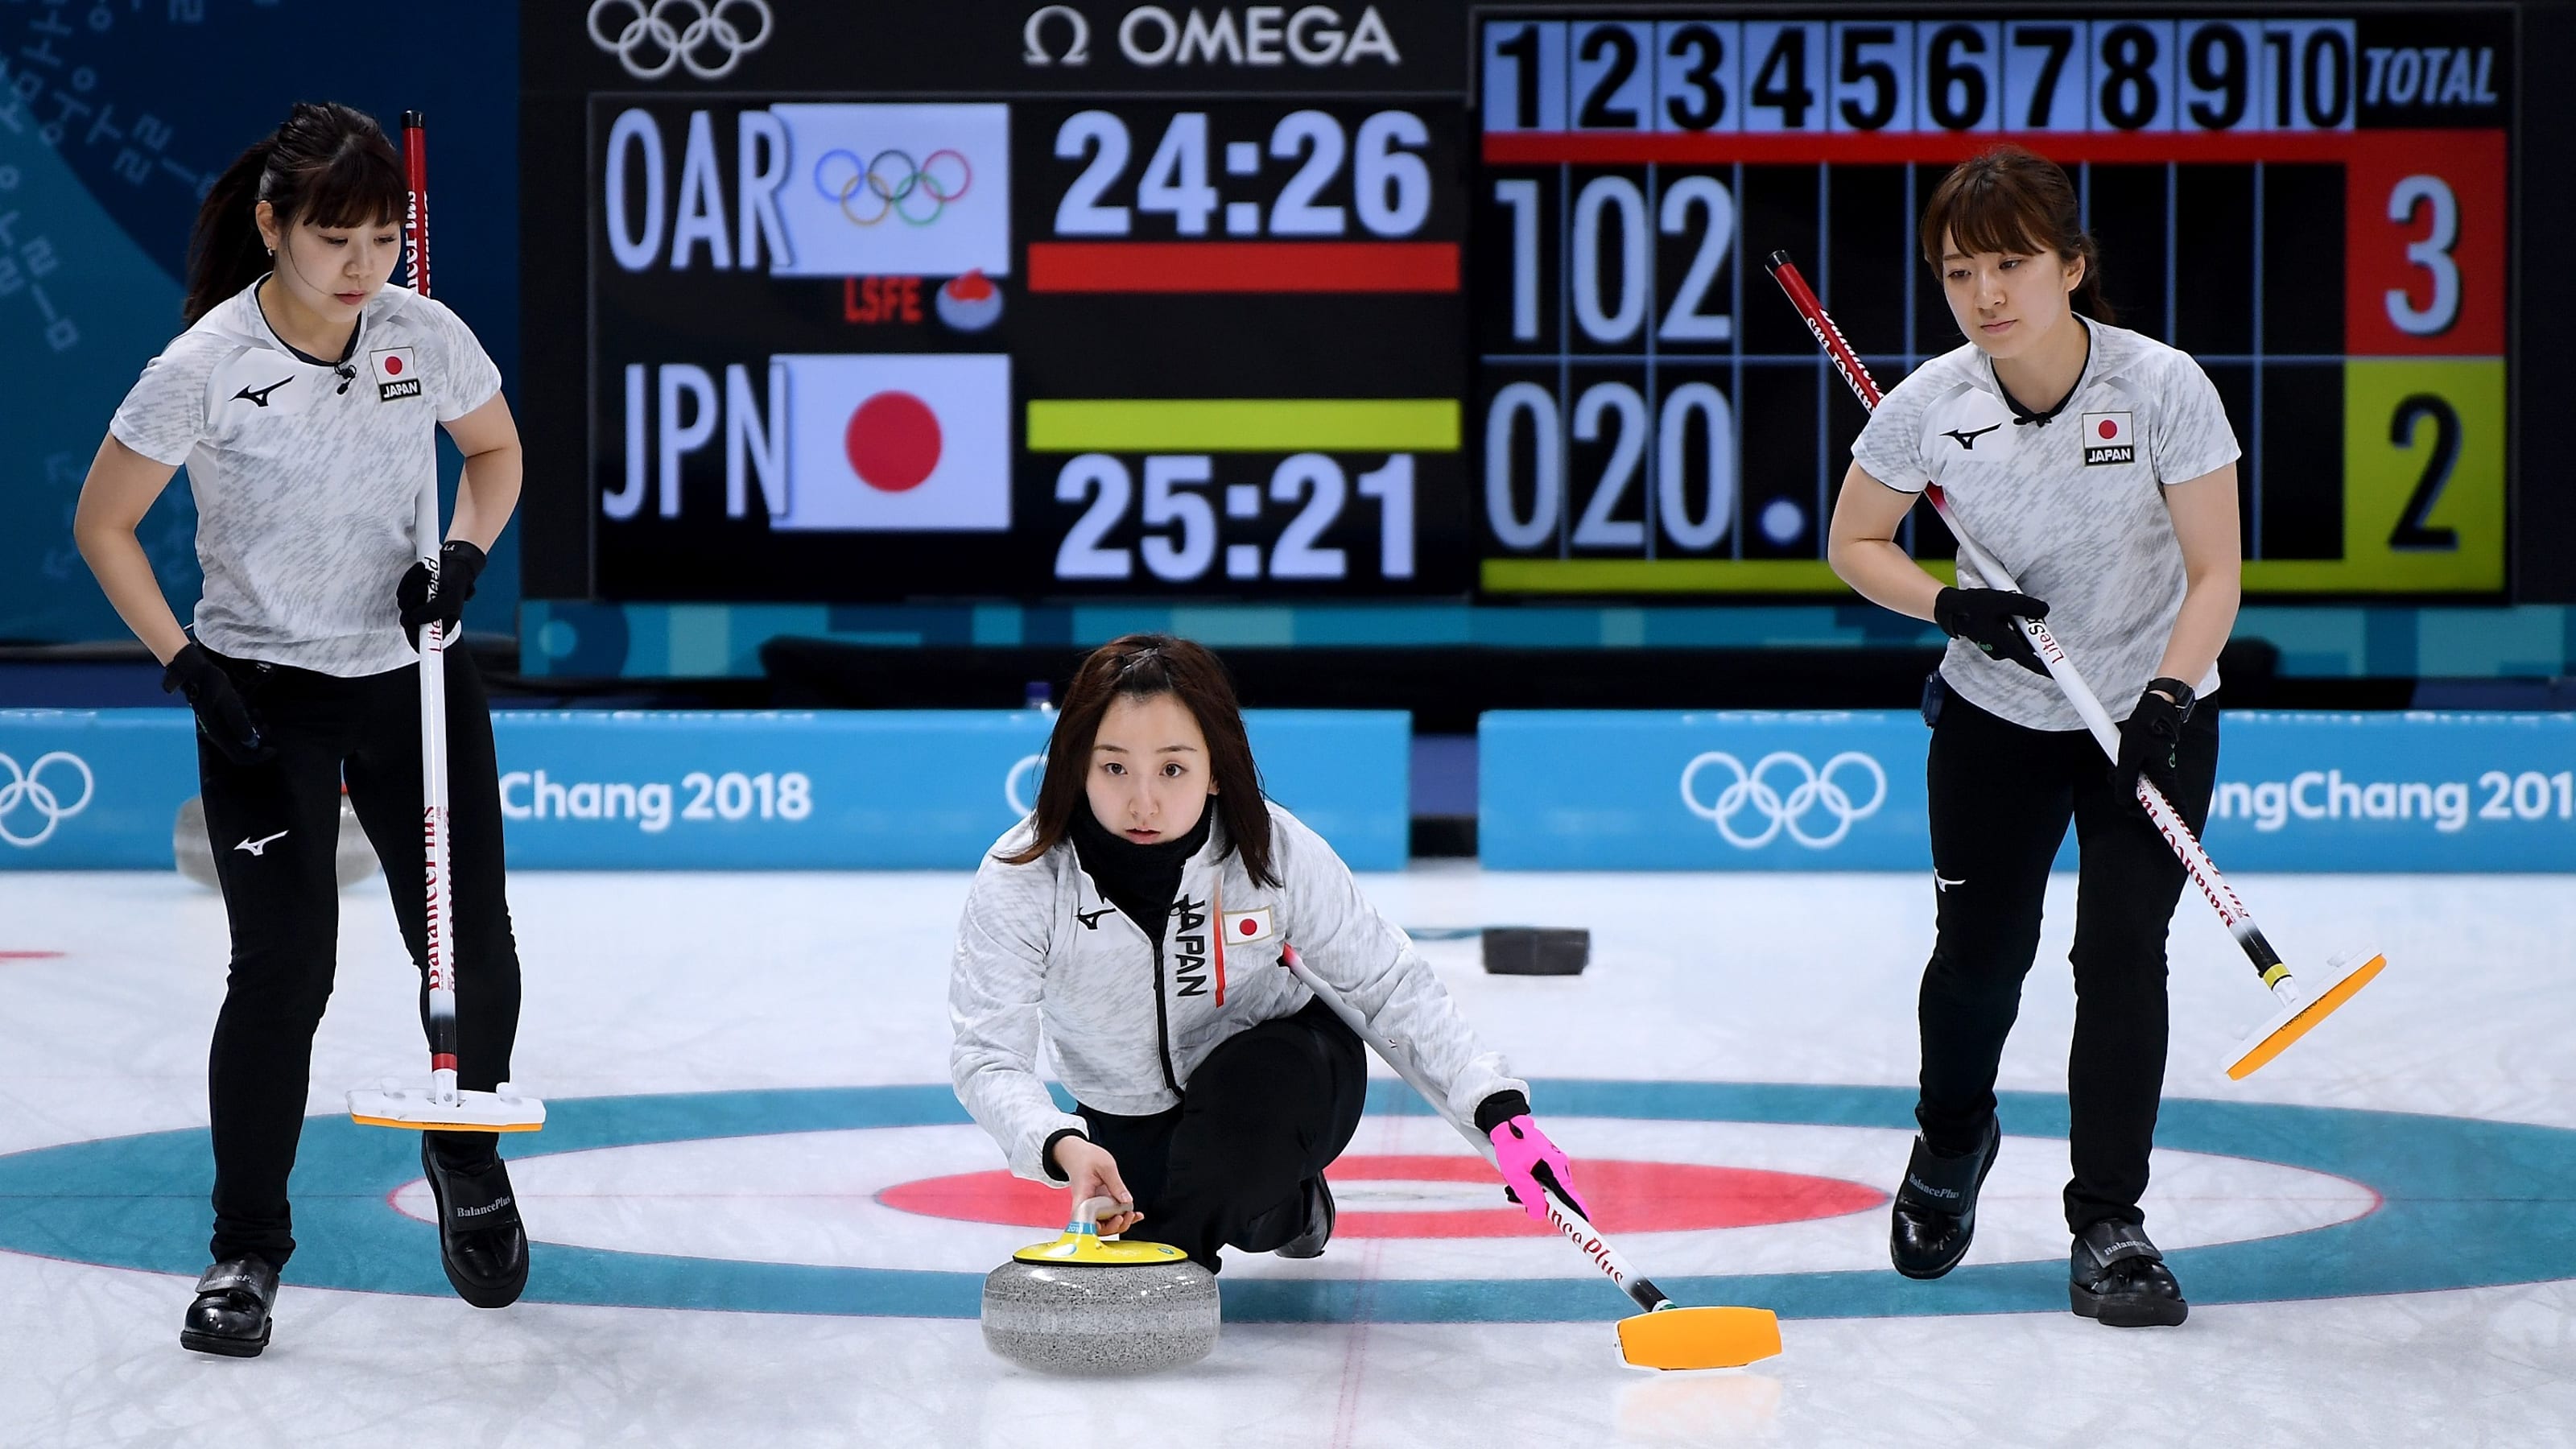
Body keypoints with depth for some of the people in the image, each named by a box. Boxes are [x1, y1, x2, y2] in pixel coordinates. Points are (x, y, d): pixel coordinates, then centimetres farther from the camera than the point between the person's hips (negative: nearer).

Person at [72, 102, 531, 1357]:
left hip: (414, 683, 3)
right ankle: (247, 1249, 4)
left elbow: (497, 451, 12)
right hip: (265, 697, -3)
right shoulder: (204, 368, -17)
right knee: (282, 972, -10)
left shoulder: (428, 338, -8)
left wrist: (463, 554, -7)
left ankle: (465, 1160, 35)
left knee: (476, 958, 5)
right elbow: (103, 524, -6)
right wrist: (188, 668, -11)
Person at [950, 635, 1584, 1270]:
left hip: (1280, 1089, -3)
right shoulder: (1021, 880, -27)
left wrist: (1502, 1110, -25)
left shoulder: (1277, 852, -25)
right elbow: (989, 1057, -30)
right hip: (1133, 1126, 3)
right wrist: (1062, 1146, -51)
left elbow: (1390, 984, -14)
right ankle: (1287, 1205, 19)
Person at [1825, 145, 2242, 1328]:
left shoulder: (2162, 387, -21)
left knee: (2121, 955, -12)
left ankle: (2107, 1225, -1)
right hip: (1995, 720, 2)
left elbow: (2215, 573, -16)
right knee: (1981, 951, 8)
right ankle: (1951, 1142, 39)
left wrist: (2166, 697, -30)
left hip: (2153, 715, -2)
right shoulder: (1930, 405, -15)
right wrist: (1951, 605, -18)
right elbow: (1853, 544, 0)